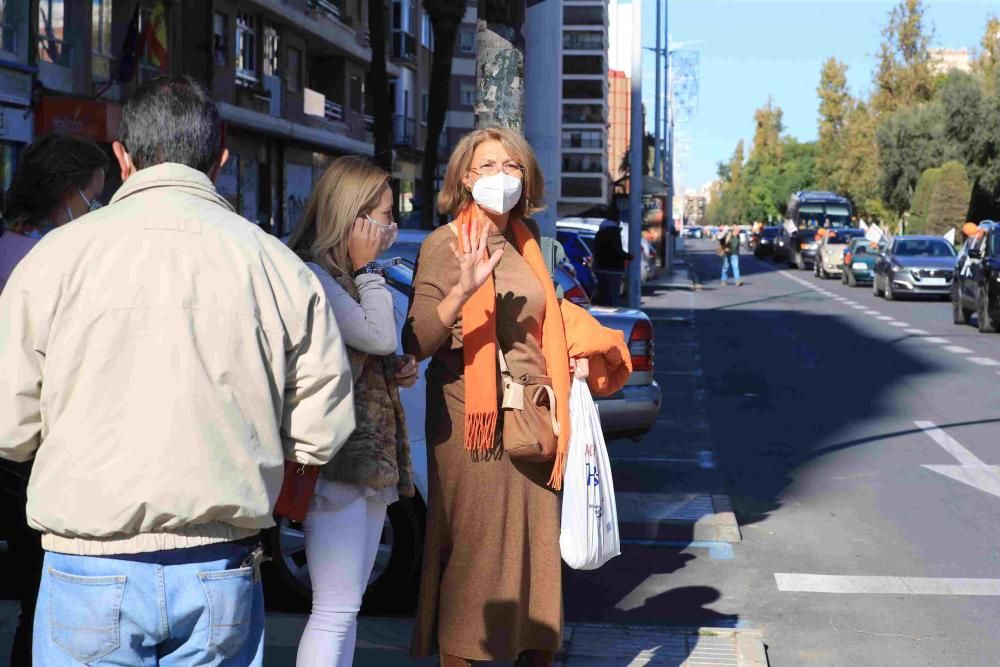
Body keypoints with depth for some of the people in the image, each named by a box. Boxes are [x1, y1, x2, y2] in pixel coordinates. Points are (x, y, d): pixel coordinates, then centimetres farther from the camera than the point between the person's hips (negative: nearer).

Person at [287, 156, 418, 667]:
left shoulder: (346, 276, 17)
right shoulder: (311, 274, -14)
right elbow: (380, 336, -20)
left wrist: (397, 373, 7)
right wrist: (368, 270, -9)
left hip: (371, 461, 10)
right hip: (339, 464, -10)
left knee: (347, 607, 14)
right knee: (335, 610, -10)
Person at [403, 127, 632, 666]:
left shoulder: (525, 243, 13)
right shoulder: (444, 244, -7)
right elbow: (415, 343, -17)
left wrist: (577, 352, 10)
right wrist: (461, 291, -32)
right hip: (472, 418, -6)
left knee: (536, 548, 10)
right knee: (472, 549, -4)